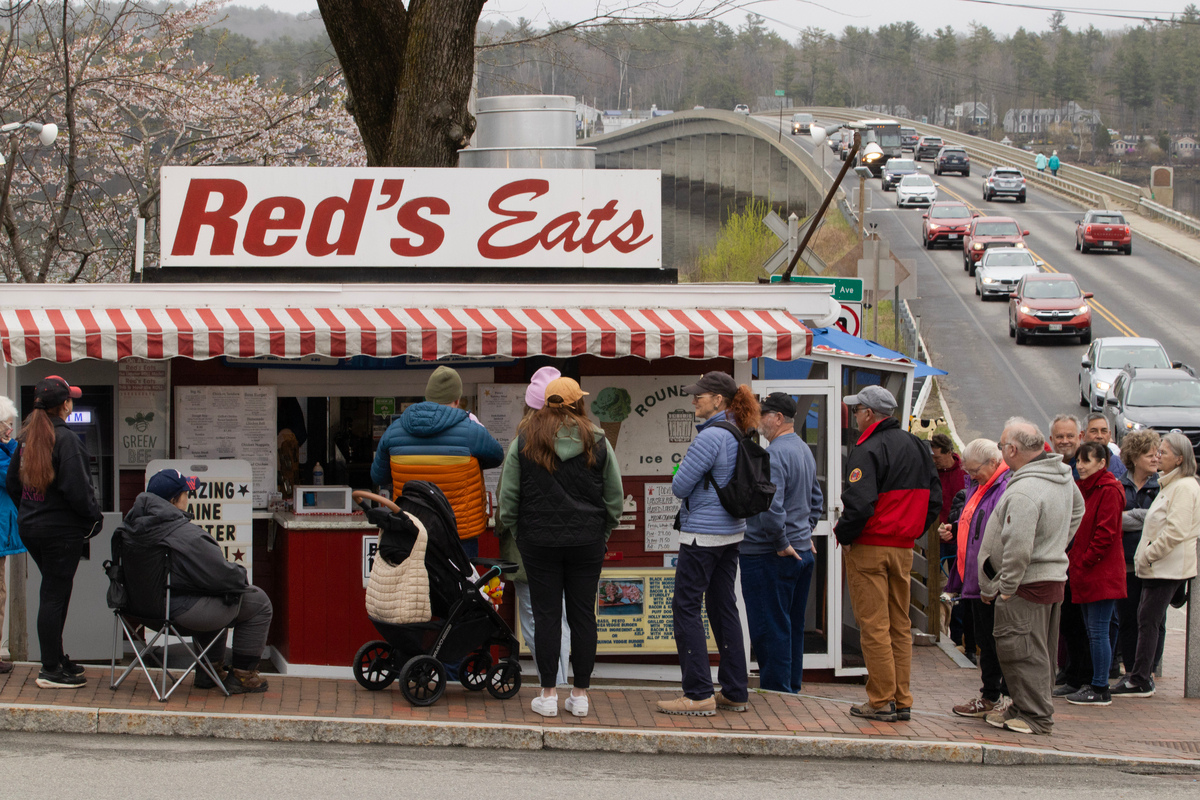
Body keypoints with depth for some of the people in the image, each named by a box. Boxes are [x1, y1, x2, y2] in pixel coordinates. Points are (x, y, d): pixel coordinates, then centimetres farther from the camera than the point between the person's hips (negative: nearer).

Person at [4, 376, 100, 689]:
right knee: (54, 595, -3)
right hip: (62, 529, -8)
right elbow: (76, 488, -21)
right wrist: (94, 516, -8)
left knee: (55, 591, 18)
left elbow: (11, 481, 15)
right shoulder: (65, 438, -17)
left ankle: (56, 659, 25)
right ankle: (51, 669, 1)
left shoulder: (27, 437, 8)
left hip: (30, 526, 8)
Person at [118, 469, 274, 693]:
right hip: (181, 611, -9)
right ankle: (242, 676, 16)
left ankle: (210, 670, 39)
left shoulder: (130, 526, 0)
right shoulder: (185, 535, -27)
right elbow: (224, 576, -23)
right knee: (258, 602, 9)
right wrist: (240, 574, 0)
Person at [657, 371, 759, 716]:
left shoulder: (710, 437, -19)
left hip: (703, 533, -9)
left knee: (686, 607, -3)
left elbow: (680, 486, -18)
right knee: (723, 607, 13)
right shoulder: (738, 435, 9)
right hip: (732, 532, 9)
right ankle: (735, 692, 16)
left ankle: (699, 694, -4)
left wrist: (679, 481, 3)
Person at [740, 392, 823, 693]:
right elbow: (816, 499, 25)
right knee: (793, 626, 15)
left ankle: (775, 693, -1)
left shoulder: (774, 454, -19)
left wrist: (781, 543, -18)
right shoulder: (805, 451, 13)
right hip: (802, 552, 10)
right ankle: (791, 688, 22)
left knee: (769, 629, -4)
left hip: (768, 556, -10)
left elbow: (770, 506, -28)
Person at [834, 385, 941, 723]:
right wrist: (912, 531, 17)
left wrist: (844, 535, -8)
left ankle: (882, 701, -3)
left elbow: (860, 504, -23)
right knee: (900, 626, 11)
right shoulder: (918, 447, 12)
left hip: (869, 548, -7)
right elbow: (934, 501, 14)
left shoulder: (868, 451, -15)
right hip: (904, 549, 7)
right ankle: (902, 701, 12)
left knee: (874, 626, -3)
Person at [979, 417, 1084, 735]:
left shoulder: (1023, 491, -25)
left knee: (1022, 651, -2)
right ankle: (1026, 707, 26)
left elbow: (1018, 548, -27)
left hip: (1027, 583, -10)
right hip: (1055, 575, 10)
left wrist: (1004, 587, -16)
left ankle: (1035, 716, 2)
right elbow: (1077, 508, 25)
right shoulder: (1064, 475, 5)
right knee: (1040, 650, 16)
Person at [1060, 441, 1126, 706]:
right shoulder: (1083, 488, 15)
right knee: (1092, 631, 13)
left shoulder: (1109, 491, -13)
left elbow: (1105, 534, -17)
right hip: (1085, 574, 9)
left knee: (1098, 632, -6)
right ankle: (1095, 683, 19)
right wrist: (1074, 559, 7)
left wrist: (1084, 562, -13)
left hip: (1102, 572, -9)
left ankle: (1101, 691, -2)